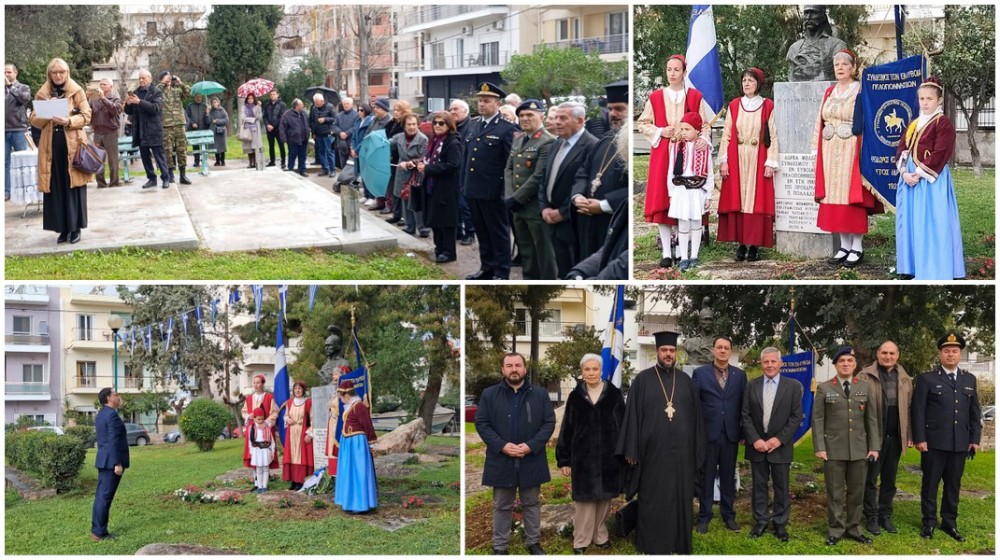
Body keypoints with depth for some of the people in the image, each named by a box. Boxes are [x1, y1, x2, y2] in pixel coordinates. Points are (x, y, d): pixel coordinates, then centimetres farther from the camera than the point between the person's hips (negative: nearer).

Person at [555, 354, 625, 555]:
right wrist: (564, 459, 0)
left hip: (608, 456, 0)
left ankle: (600, 535, 23)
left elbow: (623, 426, 2)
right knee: (584, 499, 2)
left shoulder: (614, 395, 0)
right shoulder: (575, 397, 2)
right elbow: (566, 429, 4)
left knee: (604, 497, 9)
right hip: (583, 457, 0)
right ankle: (581, 540, 9)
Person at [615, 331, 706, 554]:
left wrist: (698, 450, 5)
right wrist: (631, 450, -7)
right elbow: (632, 415, -2)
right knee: (652, 501, 3)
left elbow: (696, 416, 9)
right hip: (653, 451, -3)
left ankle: (680, 544, 18)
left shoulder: (686, 381, 8)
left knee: (680, 499, 8)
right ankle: (651, 546, 12)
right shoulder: (642, 380, 0)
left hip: (681, 451, 3)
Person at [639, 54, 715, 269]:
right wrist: (660, 132, -6)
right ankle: (667, 253, -3)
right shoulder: (656, 96, 7)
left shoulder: (695, 96, 6)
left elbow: (706, 124, 7)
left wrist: (704, 138, -13)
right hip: (662, 154, 1)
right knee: (662, 201, -6)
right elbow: (642, 123, 11)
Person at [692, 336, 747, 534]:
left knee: (728, 476, 9)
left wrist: (744, 432, 2)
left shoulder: (740, 375, 6)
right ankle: (704, 516, 13)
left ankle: (728, 515, 19)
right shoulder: (700, 373, -1)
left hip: (731, 434, 2)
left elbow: (743, 405, 6)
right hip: (707, 434, -2)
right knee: (707, 476, 5)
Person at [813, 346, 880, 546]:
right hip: (833, 449, -2)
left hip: (858, 449, 2)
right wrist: (819, 447, -9)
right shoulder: (824, 388, 1)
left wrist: (874, 446, 2)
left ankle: (853, 528, 20)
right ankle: (835, 530, 12)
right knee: (835, 492, 2)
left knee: (857, 491, 8)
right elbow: (817, 420, -1)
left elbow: (871, 419, 8)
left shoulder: (865, 387, 8)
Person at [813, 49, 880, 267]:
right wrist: (819, 149, 9)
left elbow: (865, 124, -9)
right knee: (834, 196, 5)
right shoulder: (829, 92, 14)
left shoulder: (860, 91, -4)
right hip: (830, 152, 6)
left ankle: (857, 247, 1)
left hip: (851, 151, -6)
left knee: (852, 195, -5)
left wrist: (862, 151, -16)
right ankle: (844, 245, 12)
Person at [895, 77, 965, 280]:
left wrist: (919, 173, -19)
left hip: (932, 180, -7)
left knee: (930, 224, -7)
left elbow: (940, 155, -15)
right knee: (911, 223, 9)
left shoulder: (944, 123, -7)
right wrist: (904, 172, -8)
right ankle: (913, 267, 16)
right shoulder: (913, 124, 16)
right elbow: (902, 149, 9)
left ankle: (933, 270, -2)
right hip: (910, 178, 7)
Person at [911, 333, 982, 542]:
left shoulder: (970, 380, 11)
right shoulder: (926, 379, -1)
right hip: (934, 443, -3)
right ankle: (929, 522, 14)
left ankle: (950, 523, 20)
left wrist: (975, 439, 6)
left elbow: (975, 412, 13)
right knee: (930, 483, 4)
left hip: (960, 444, 3)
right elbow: (917, 411, -4)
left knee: (954, 485, 9)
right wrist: (919, 439, -10)